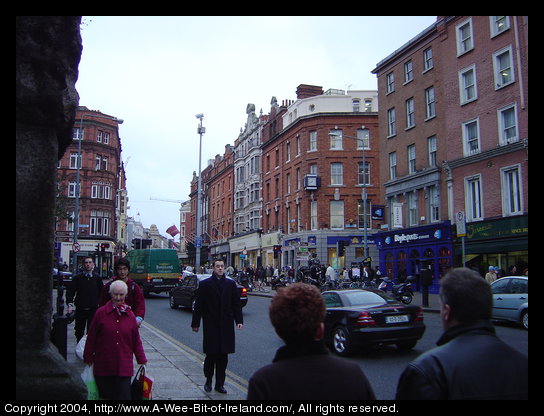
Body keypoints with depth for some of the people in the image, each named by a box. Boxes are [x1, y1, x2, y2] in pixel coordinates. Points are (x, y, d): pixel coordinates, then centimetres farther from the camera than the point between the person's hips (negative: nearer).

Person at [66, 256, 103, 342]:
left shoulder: (97, 278, 4)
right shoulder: (77, 278, 2)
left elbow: (101, 293, 8)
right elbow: (70, 292, 0)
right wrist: (70, 304, -14)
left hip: (93, 309, 0)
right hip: (80, 309, 1)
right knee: (79, 332, 9)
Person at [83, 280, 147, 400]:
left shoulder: (129, 315, 4)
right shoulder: (101, 313, -4)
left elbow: (136, 340, 9)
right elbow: (91, 338, 2)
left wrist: (142, 360, 8)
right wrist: (88, 358, 5)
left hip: (124, 367, 1)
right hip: (103, 366, -1)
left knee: (124, 396, -3)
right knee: (105, 395, 8)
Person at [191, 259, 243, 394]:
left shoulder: (231, 284, 8)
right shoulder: (205, 284, 1)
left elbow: (236, 304, 9)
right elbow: (198, 305, 0)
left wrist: (239, 320, 0)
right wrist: (195, 323, -1)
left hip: (226, 326, 2)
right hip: (211, 326, -2)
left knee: (223, 356, 5)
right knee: (211, 354, 1)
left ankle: (220, 384, 16)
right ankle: (208, 380, 22)